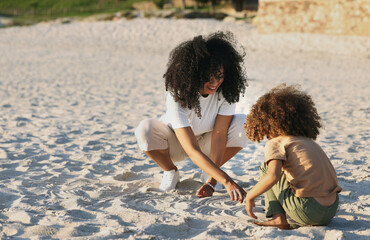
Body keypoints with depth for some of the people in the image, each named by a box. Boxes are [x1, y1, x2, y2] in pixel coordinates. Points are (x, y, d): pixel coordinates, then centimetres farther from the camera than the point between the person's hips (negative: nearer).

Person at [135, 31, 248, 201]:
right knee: (145, 130, -35)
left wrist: (211, 182, -36)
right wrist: (227, 182, -51)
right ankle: (171, 173, -3)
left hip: (206, 141, 3)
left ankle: (209, 174, -2)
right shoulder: (177, 97, -36)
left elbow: (219, 135, -27)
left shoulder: (226, 89, -25)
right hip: (175, 143, -2)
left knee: (243, 124, -26)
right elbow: (192, 151, -42)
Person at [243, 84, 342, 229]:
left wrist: (250, 196, -3)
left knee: (266, 169, 13)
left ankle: (278, 218, 2)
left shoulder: (275, 144, -1)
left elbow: (273, 176, -19)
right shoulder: (309, 142, 22)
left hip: (308, 210, -7)